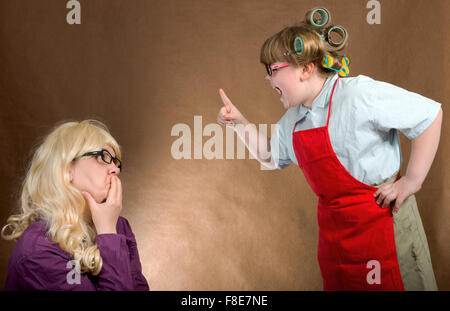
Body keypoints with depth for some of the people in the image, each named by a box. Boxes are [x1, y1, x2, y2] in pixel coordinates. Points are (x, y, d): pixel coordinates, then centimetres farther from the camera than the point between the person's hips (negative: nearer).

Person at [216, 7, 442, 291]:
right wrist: (240, 123, 10)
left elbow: (431, 114, -16)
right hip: (334, 229, 7)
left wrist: (412, 181, -15)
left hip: (381, 220, -7)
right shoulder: (294, 119, 8)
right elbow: (270, 156, 23)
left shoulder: (359, 94, -18)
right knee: (336, 284, 16)